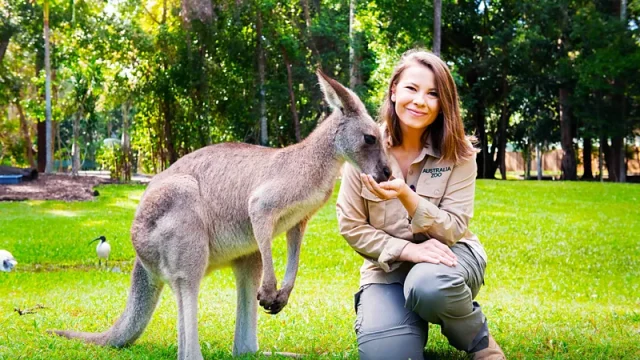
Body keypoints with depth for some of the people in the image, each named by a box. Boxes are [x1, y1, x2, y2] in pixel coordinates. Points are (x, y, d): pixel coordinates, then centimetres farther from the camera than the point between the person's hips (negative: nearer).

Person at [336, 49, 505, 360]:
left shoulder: (458, 153, -11)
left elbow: (453, 230, -13)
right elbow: (351, 227, -6)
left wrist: (407, 196, -30)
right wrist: (407, 250, -21)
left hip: (445, 255, -1)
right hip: (388, 266, 1)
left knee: (429, 286, -38)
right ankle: (414, 320, 12)